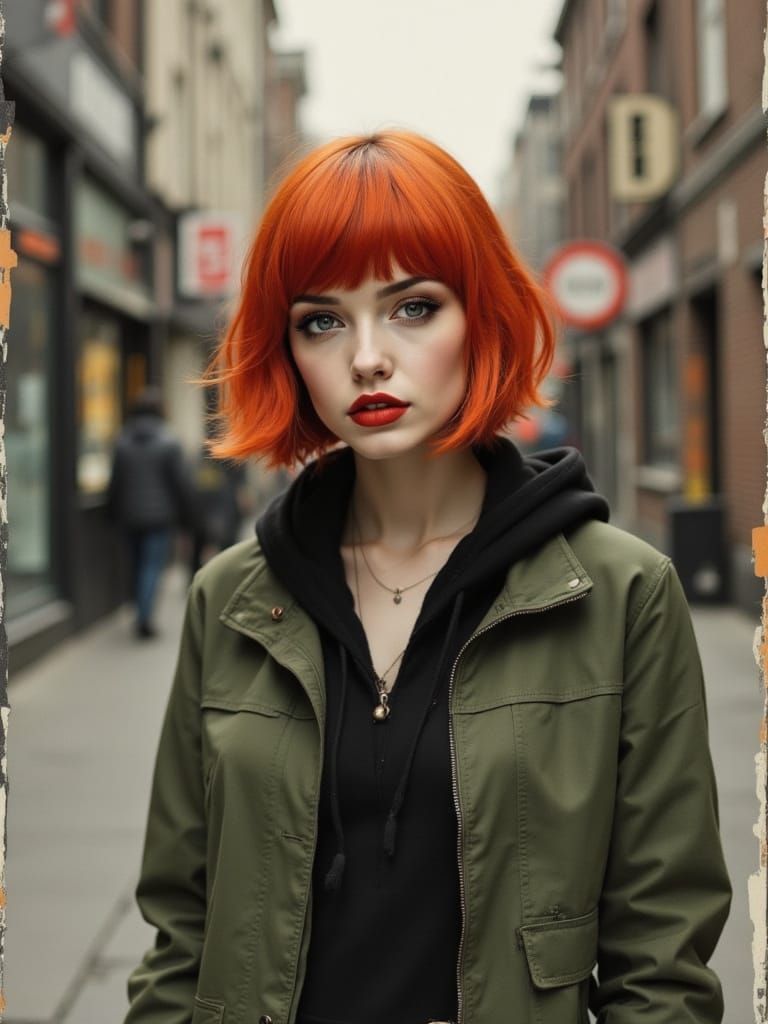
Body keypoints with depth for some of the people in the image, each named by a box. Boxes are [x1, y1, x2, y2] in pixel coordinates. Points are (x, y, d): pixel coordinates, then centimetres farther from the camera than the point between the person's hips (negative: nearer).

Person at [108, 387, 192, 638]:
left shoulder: (122, 442, 1)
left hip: (131, 516, 4)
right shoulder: (168, 443, -8)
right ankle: (144, 617, -15)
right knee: (153, 565, -3)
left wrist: (114, 511, 17)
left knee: (137, 565, 14)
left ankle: (142, 615, 22)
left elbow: (115, 483, 5)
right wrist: (184, 511, 6)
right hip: (160, 515, -3)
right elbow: (181, 482, -6)